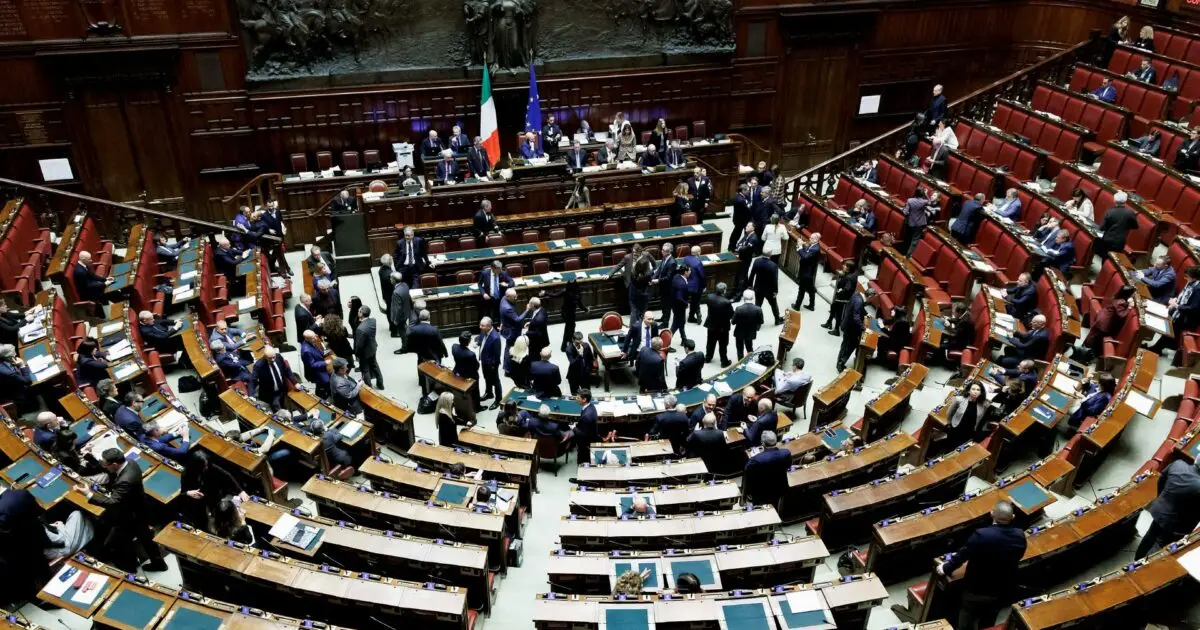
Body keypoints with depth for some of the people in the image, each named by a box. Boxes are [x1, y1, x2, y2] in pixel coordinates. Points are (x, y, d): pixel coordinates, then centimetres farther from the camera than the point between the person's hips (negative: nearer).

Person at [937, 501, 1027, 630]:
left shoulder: (982, 535, -31)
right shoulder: (1020, 536, -15)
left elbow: (962, 555, -17)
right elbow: (1016, 559, 5)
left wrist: (946, 568, 1)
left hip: (977, 590, -4)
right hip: (1003, 591, 4)